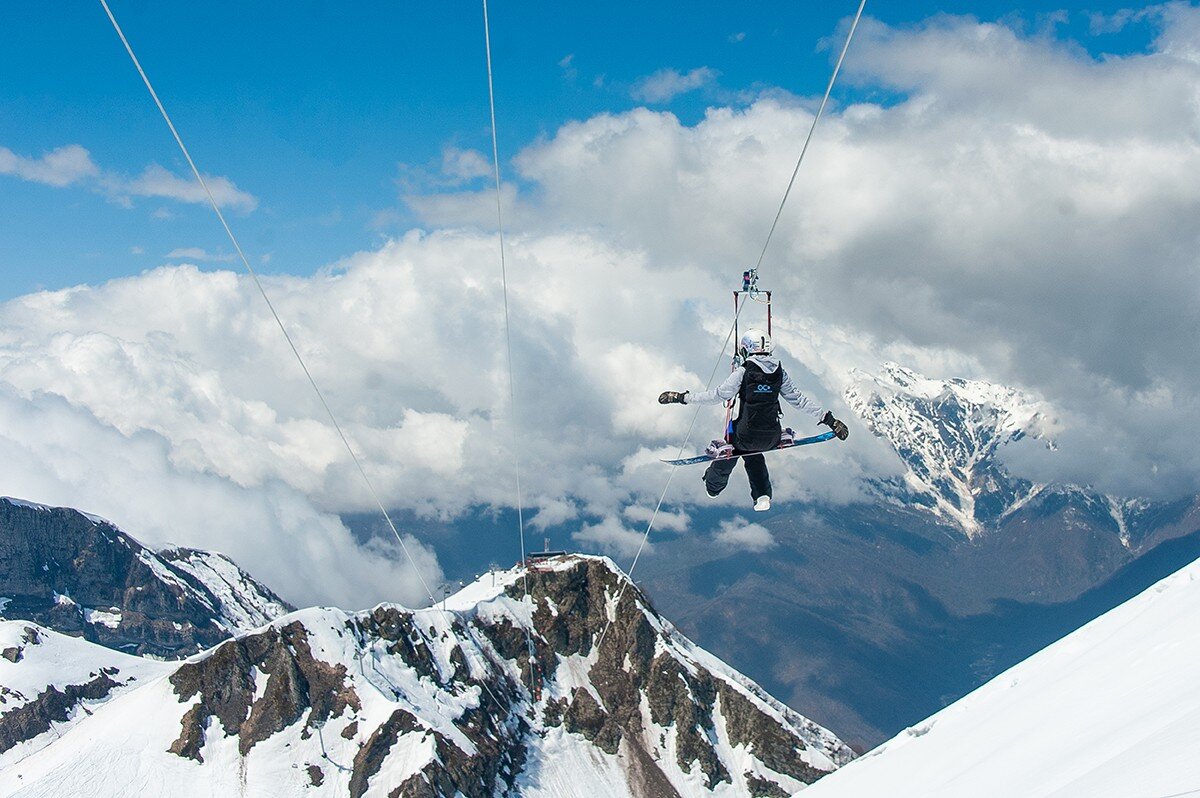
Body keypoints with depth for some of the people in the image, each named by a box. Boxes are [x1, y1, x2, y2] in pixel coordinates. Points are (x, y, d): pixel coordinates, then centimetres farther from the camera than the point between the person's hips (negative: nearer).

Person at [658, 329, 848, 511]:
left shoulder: (743, 371, -12)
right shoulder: (779, 372, 1)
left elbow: (718, 395, -11)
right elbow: (798, 400, 3)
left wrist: (681, 398, -6)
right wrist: (827, 418, 12)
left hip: (747, 435, -4)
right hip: (771, 439, 4)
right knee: (751, 452, 34)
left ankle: (713, 486, 48)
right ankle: (762, 495, 20)